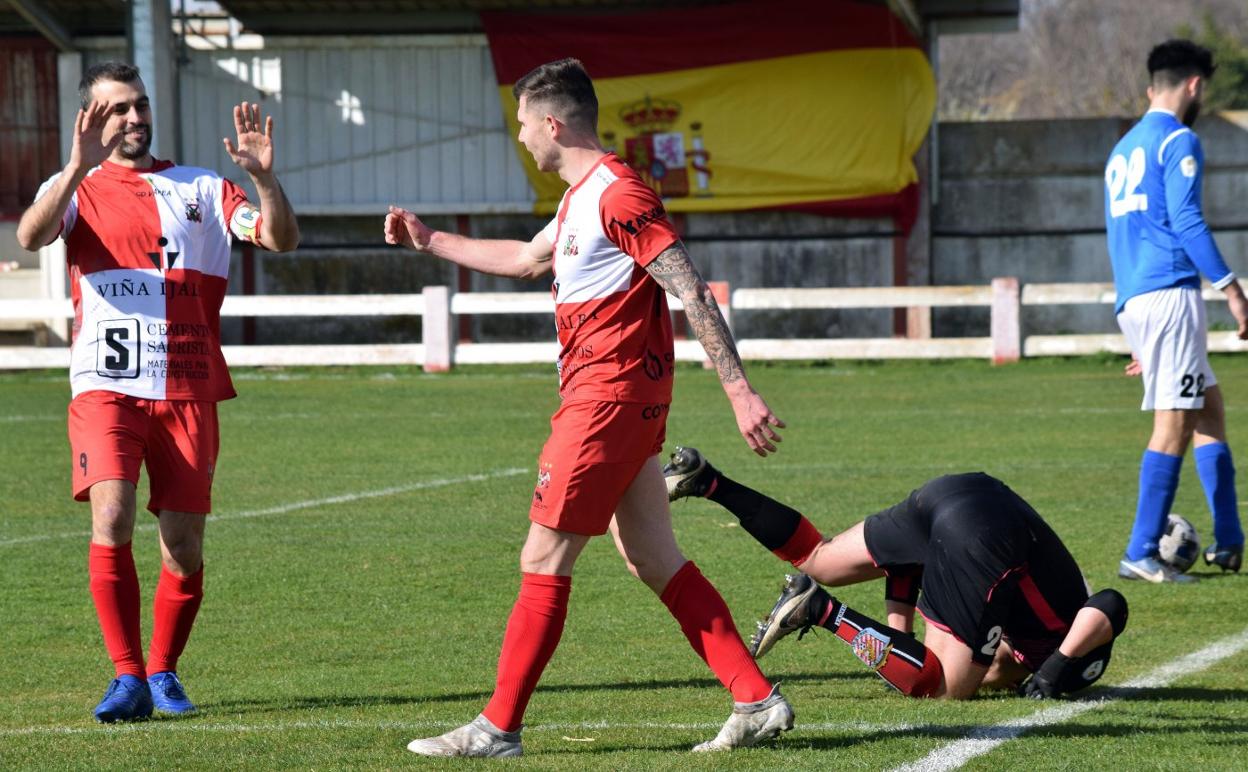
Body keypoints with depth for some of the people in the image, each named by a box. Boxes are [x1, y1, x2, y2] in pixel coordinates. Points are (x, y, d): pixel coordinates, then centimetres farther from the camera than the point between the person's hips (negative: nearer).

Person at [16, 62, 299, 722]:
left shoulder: (199, 189, 13)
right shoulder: (77, 189, 8)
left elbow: (279, 239, 3)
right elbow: (31, 235, -14)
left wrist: (263, 177, -15)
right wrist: (79, 166, -28)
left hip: (187, 391, 2)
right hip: (106, 387, -2)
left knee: (184, 546, 1)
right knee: (110, 520, -19)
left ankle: (163, 672, 20)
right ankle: (128, 678, -10)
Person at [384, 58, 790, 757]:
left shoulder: (617, 194, -15)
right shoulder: (583, 198, 17)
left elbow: (693, 293, -19)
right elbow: (527, 260, 37)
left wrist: (740, 392, -22)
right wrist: (431, 241, 42)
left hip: (606, 397, -10)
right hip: (628, 401, 10)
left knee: (544, 560, -5)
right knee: (656, 561, 8)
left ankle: (498, 728, -1)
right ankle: (756, 700, 4)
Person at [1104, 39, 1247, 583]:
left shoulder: (1123, 150, 23)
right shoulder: (1178, 141, -4)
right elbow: (1185, 221, -15)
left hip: (1131, 300, 9)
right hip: (1169, 293, -9)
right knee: (1175, 424, -9)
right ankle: (1141, 556, -13)